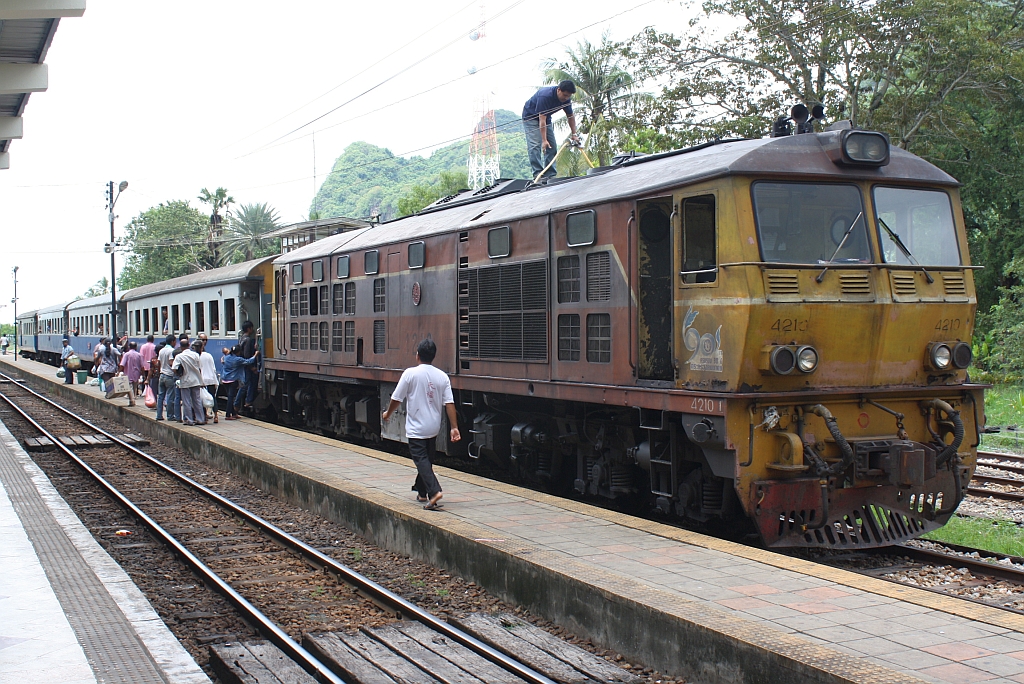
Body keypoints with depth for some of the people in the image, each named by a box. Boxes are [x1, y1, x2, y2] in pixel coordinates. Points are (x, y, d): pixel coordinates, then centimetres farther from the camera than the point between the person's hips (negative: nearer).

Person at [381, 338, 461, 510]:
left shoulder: (410, 373, -12)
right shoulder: (442, 376, -1)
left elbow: (397, 398, -6)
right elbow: (449, 403, -5)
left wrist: (388, 414, 13)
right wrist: (454, 427, -3)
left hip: (416, 428, -5)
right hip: (434, 427, 5)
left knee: (421, 460, -7)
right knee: (427, 459, 19)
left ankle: (434, 491, -25)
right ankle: (421, 492, 31)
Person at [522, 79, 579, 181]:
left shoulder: (566, 98, -14)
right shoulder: (545, 96, -36)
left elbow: (570, 116, -1)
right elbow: (542, 119, -37)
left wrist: (574, 134, -7)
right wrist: (544, 140, -40)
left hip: (546, 118, 7)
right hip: (531, 117, -7)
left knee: (552, 147, 1)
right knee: (535, 145, -19)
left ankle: (550, 175, 2)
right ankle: (538, 174, -24)